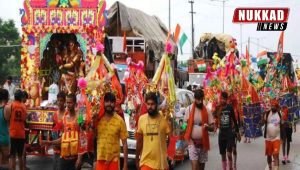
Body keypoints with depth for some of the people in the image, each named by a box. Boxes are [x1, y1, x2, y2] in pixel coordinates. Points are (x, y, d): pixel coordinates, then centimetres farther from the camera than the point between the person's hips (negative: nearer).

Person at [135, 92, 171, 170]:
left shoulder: (164, 119, -8)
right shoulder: (141, 119, 1)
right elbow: (139, 141, 9)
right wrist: (137, 158, 11)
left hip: (161, 162, -1)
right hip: (146, 161, 1)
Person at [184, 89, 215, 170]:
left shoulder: (207, 111, 0)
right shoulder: (189, 109, -3)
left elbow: (212, 127, 2)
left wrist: (208, 127, -22)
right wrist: (188, 140, -6)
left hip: (203, 142, 3)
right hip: (192, 142, -2)